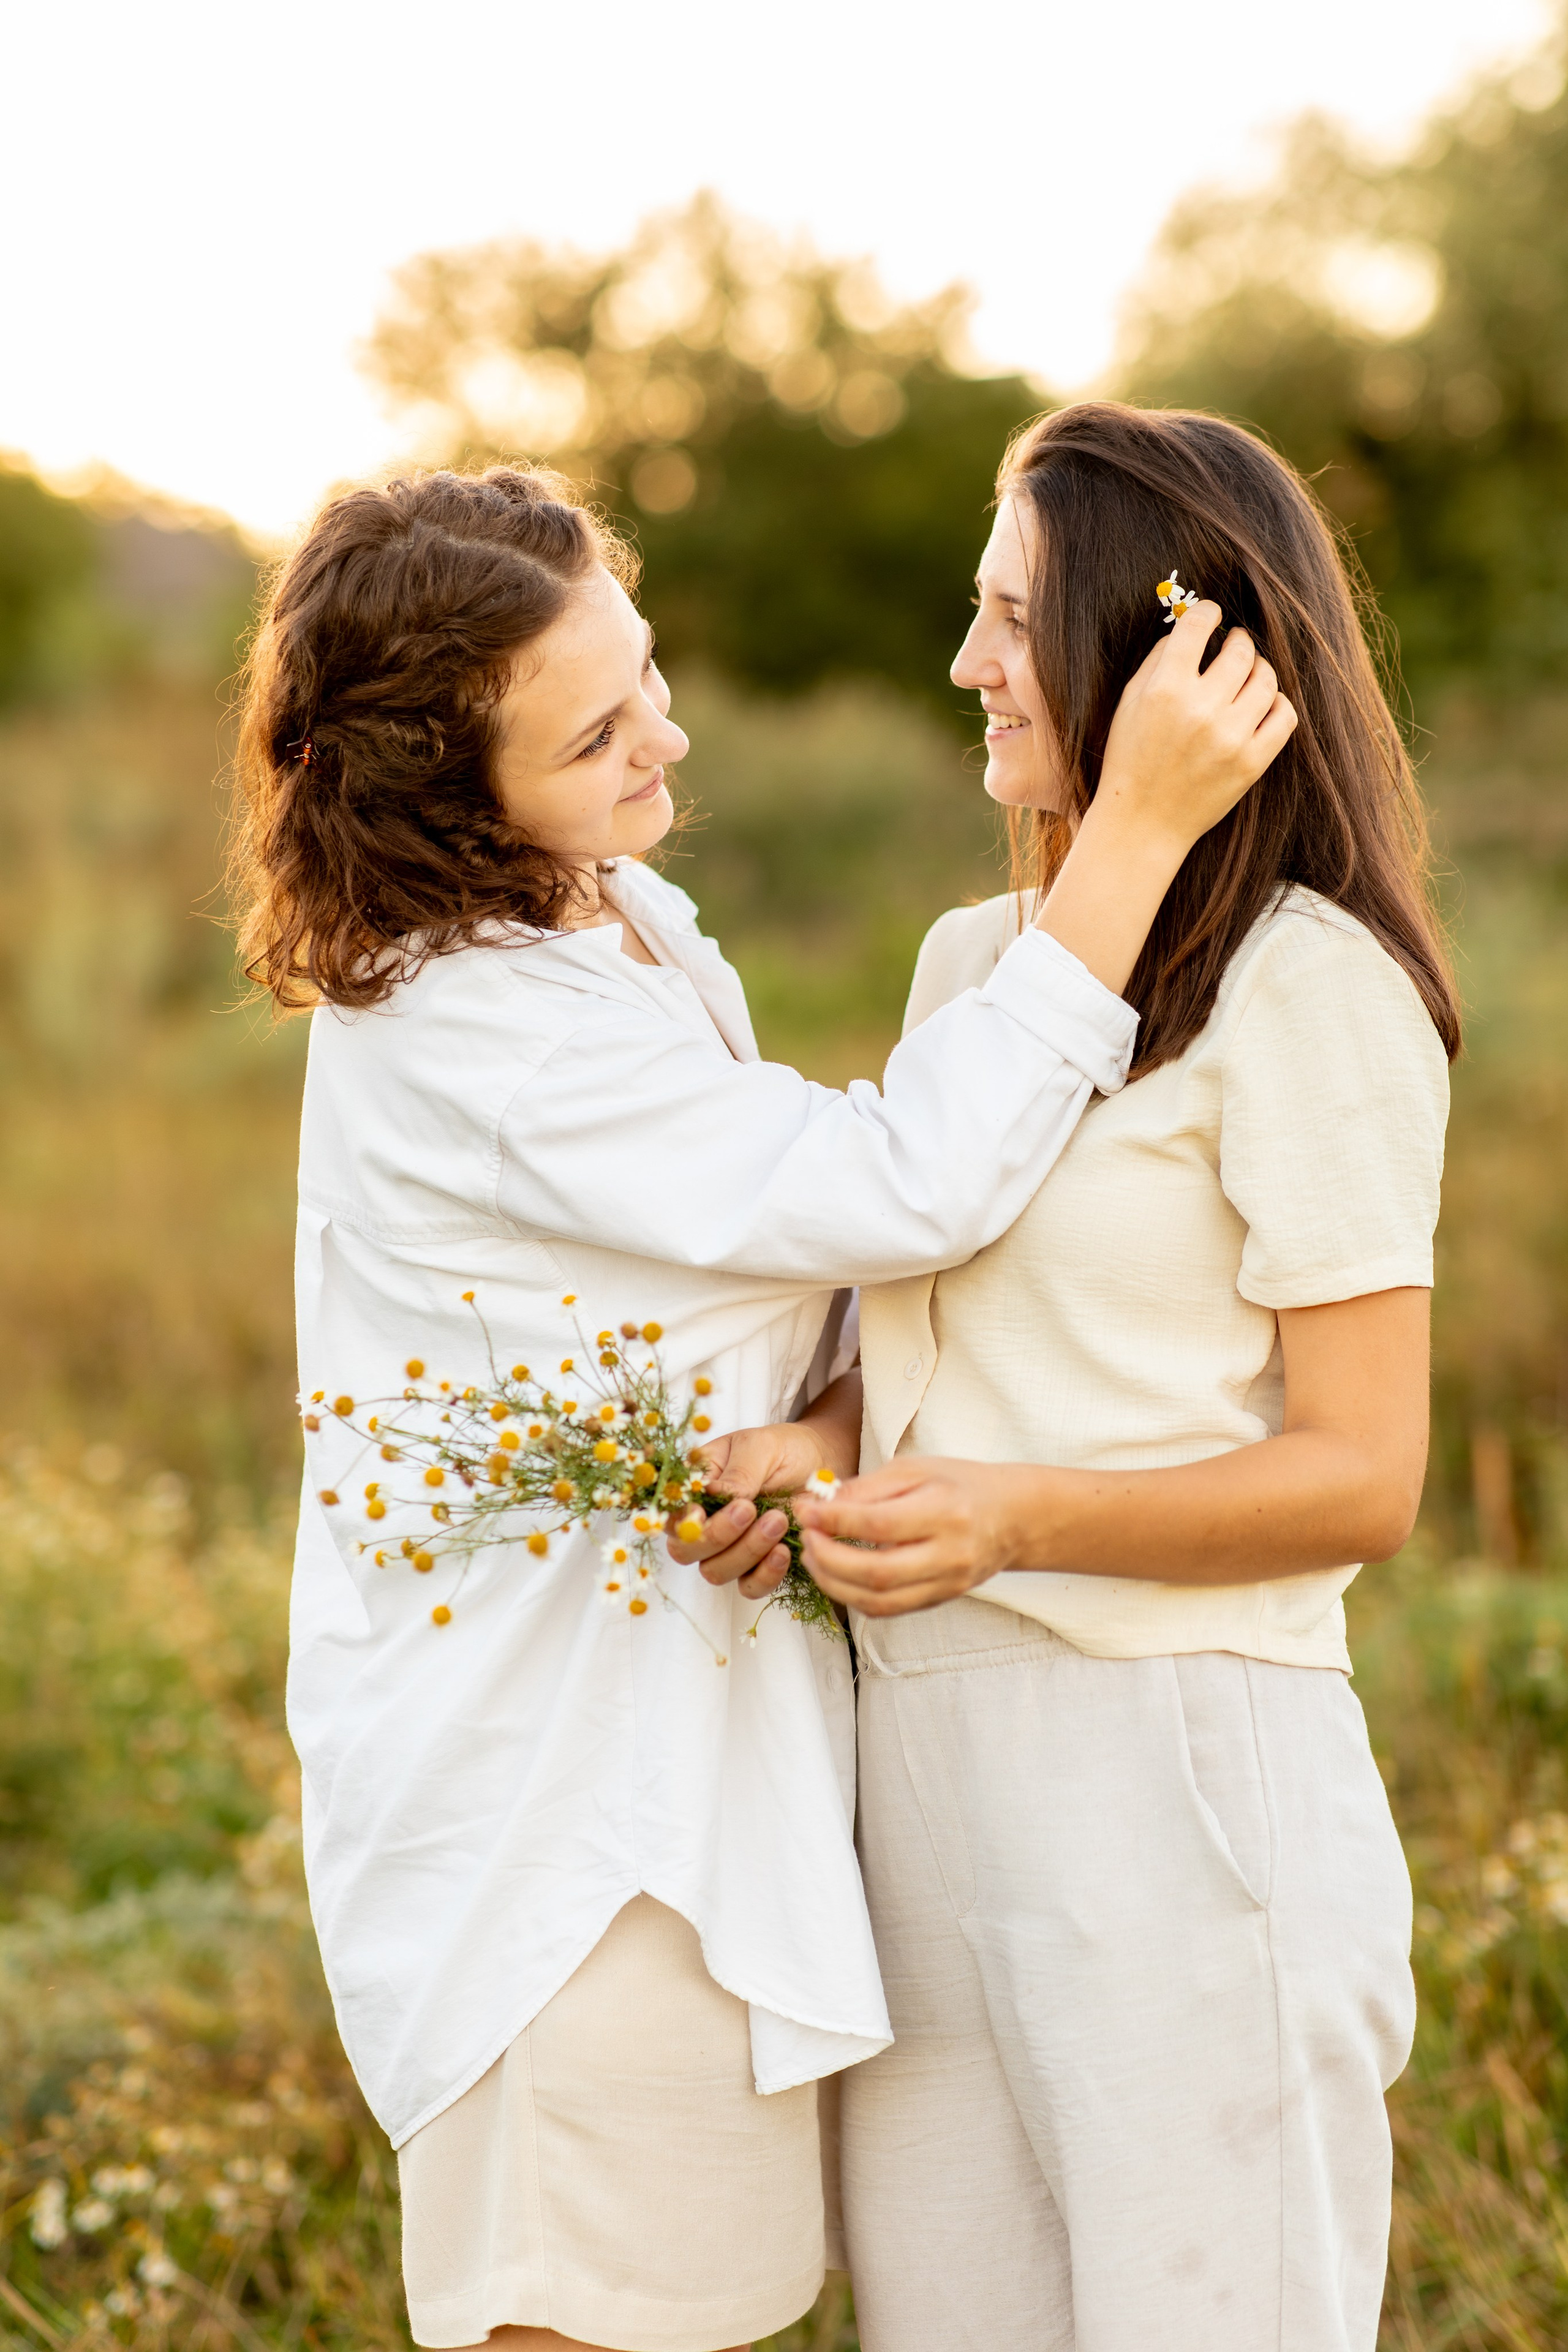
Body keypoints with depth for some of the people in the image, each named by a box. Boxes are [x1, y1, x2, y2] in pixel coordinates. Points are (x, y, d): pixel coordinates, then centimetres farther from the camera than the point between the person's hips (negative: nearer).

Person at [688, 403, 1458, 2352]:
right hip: (923, 1755, 7)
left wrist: (1015, 1514, -24)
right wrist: (825, 1445, 0)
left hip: (1177, 1770, -7)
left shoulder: (1310, 984, -8)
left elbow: (1361, 1478, -10)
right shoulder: (970, 961, 15)